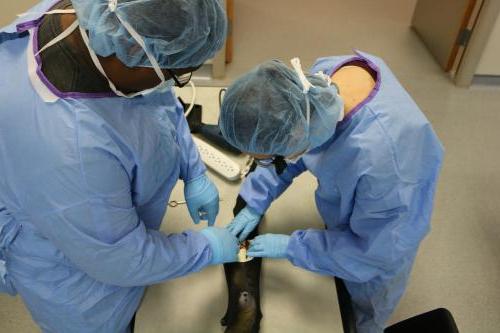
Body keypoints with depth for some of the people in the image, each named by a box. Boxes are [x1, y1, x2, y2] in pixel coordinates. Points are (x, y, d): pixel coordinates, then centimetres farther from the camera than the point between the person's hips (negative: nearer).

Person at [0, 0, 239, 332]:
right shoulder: (66, 145, -44)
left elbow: (163, 103, -1)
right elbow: (121, 261, -27)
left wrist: (195, 174, -3)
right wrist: (206, 248, -14)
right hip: (74, 273, -6)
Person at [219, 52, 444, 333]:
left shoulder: (382, 159, -48)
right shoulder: (323, 77, -29)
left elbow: (375, 254, -28)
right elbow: (287, 144, -8)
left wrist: (291, 247, -21)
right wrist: (256, 203, -7)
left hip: (382, 237, -5)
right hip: (343, 213, 5)